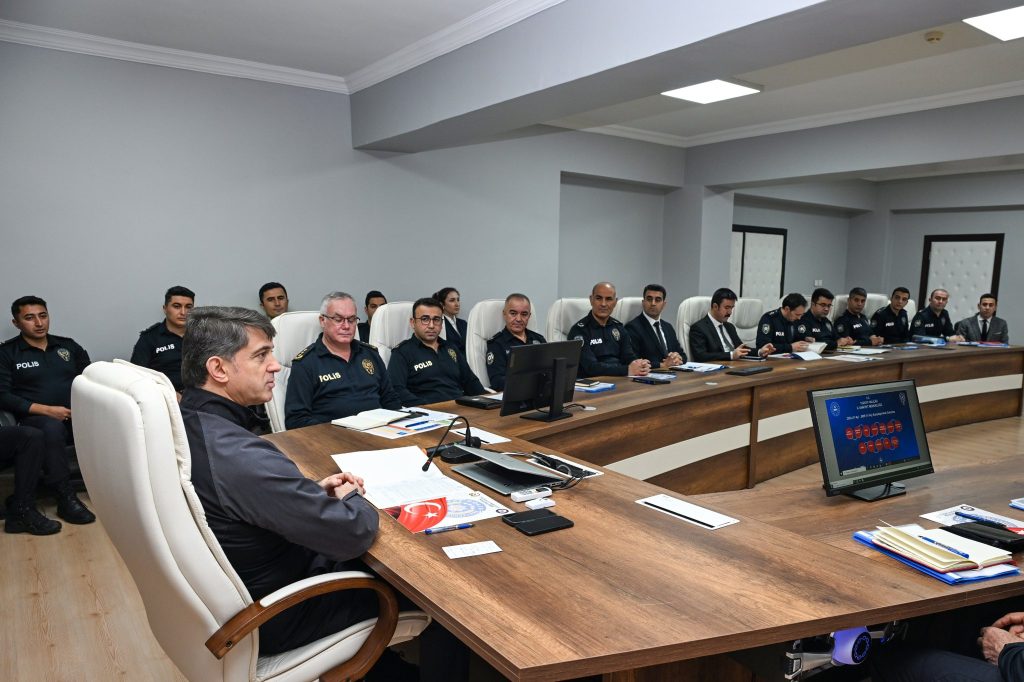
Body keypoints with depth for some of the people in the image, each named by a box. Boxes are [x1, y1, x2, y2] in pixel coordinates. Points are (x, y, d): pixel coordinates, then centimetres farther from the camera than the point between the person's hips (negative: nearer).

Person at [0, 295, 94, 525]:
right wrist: (46, 409, -15)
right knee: (52, 428, -39)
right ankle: (66, 499, -34)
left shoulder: (68, 345, 18)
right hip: (37, 418, -3)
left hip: (78, 415, 3)